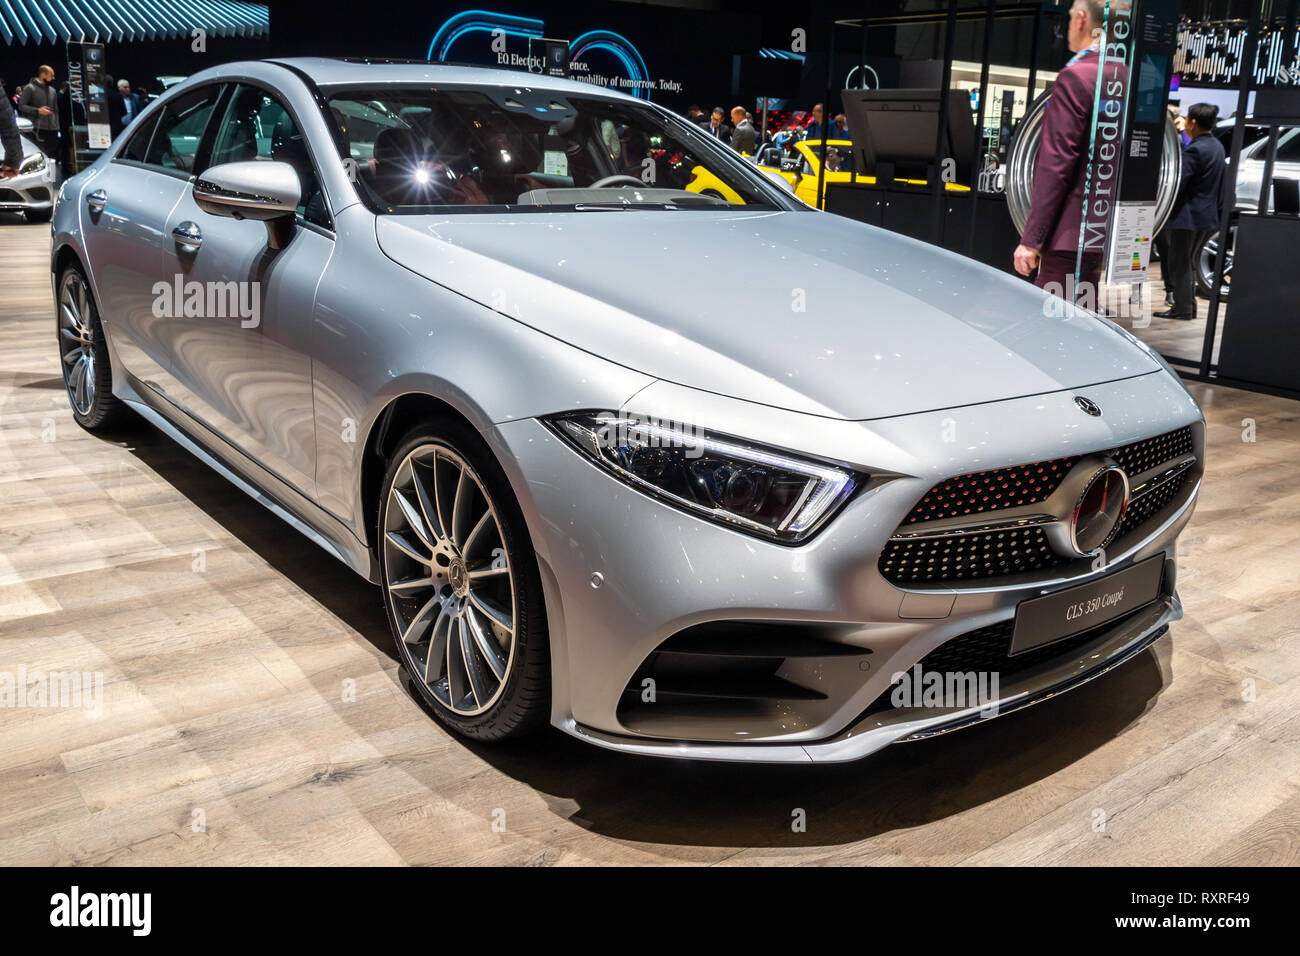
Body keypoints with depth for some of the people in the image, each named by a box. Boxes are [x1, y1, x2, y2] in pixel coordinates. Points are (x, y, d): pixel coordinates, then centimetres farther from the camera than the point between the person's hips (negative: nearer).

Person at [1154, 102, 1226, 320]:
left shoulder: (1194, 150, -20)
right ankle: (1188, 306, 21)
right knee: (1185, 263, 18)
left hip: (1187, 216, -10)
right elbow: (1218, 183, 17)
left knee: (1179, 263, -2)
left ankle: (1182, 308, 0)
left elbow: (1176, 184, -22)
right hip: (1206, 214, 10)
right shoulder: (1217, 146, 11)